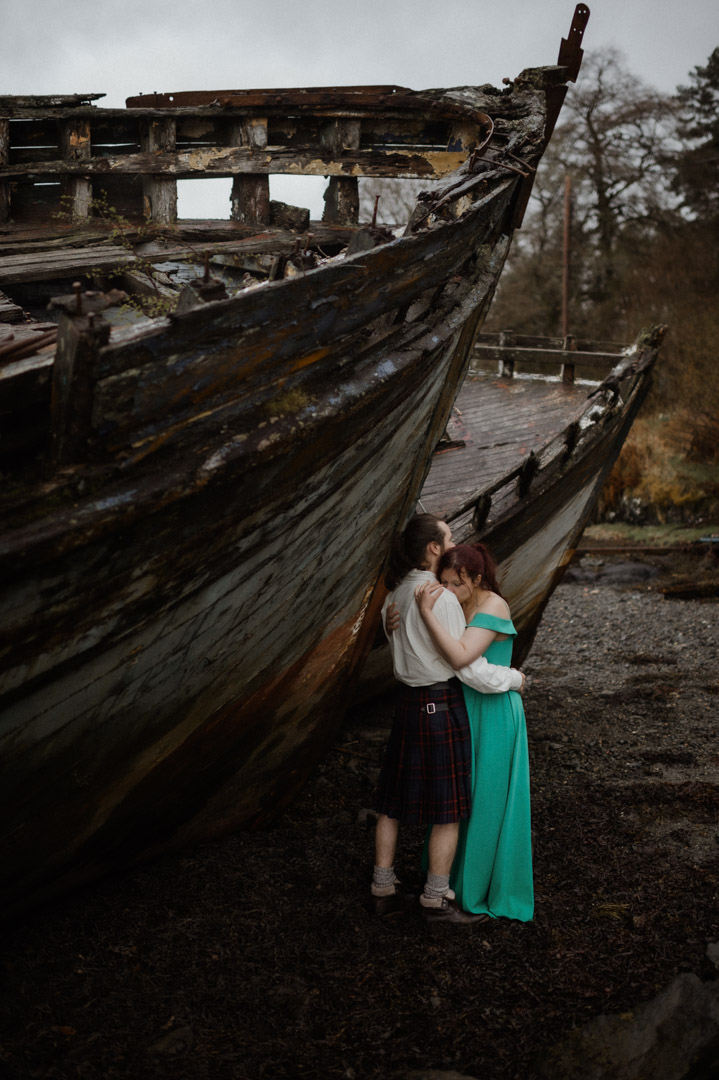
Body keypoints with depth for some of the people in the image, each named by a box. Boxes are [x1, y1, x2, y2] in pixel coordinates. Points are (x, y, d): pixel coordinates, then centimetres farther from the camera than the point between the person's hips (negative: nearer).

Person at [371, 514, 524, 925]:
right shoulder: (441, 598, -19)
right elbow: (469, 667, -18)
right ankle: (437, 899, 15)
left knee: (394, 802, 15)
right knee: (449, 808, 5)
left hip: (409, 703, 9)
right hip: (442, 706, -8)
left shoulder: (396, 595, 7)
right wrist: (514, 677, -2)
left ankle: (384, 889, 24)